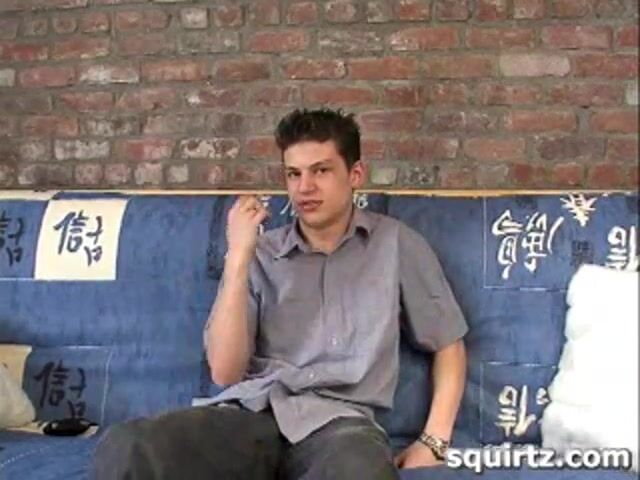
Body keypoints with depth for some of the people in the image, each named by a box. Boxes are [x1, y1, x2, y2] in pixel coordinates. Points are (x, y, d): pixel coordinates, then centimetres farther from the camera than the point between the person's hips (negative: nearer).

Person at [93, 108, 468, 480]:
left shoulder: (396, 243, 11)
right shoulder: (261, 253, 13)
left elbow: (449, 345, 17)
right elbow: (225, 372, 4)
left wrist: (433, 440, 3)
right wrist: (238, 258, -3)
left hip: (338, 420, -2)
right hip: (250, 412, 2)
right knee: (126, 449, -29)